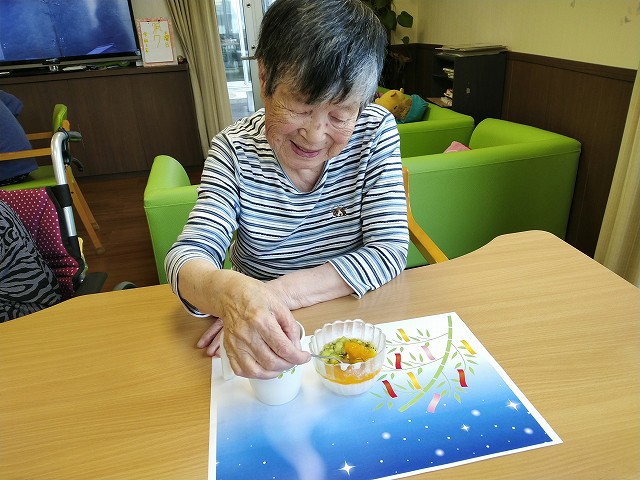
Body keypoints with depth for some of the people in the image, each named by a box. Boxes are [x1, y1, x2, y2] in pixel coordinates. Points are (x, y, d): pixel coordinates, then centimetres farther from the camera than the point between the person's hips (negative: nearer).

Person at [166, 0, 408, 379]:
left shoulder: (376, 131, -11)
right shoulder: (234, 150, -11)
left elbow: (389, 251, -14)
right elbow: (187, 254, -17)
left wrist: (284, 290, -25)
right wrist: (229, 292, -41)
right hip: (261, 334, 2)